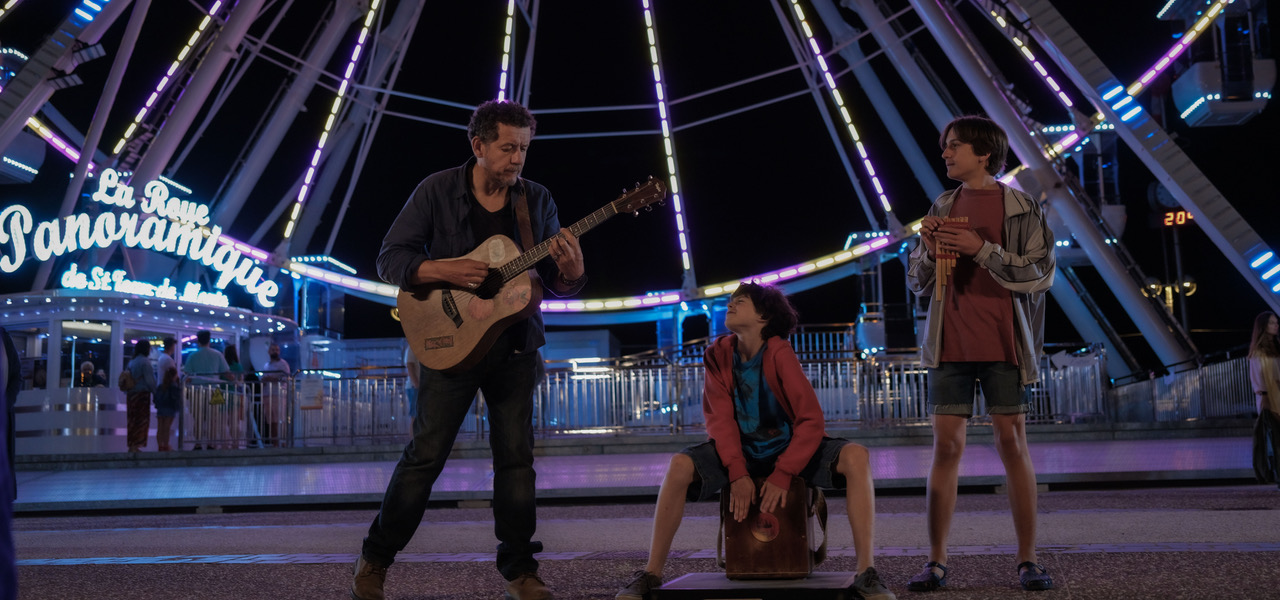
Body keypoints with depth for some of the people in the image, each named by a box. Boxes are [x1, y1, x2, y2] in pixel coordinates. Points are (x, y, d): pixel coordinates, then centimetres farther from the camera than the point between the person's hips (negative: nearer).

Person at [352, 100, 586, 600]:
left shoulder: (537, 201, 4)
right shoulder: (437, 191, -4)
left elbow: (558, 283, 4)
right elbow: (390, 259, -5)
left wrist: (571, 272, -20)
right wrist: (443, 270, -22)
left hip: (515, 347, 3)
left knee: (516, 457, 4)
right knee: (425, 455, -1)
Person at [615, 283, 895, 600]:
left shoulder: (780, 353, -17)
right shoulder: (719, 354, -6)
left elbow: (811, 421, -19)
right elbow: (720, 419, -10)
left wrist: (783, 475, -25)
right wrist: (737, 473, -23)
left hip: (790, 450, -2)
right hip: (742, 451, 2)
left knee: (856, 456, -28)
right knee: (680, 465, -26)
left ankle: (866, 571, -28)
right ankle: (651, 573, -17)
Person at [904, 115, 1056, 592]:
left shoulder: (1019, 207, 0)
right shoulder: (942, 208, 12)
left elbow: (1039, 272, -7)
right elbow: (918, 283, 14)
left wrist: (982, 249, -16)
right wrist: (928, 251, -6)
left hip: (1003, 345, -3)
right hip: (949, 343, 3)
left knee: (1013, 444, 1)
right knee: (946, 446, 1)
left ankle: (1027, 559, 10)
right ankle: (936, 561, 6)